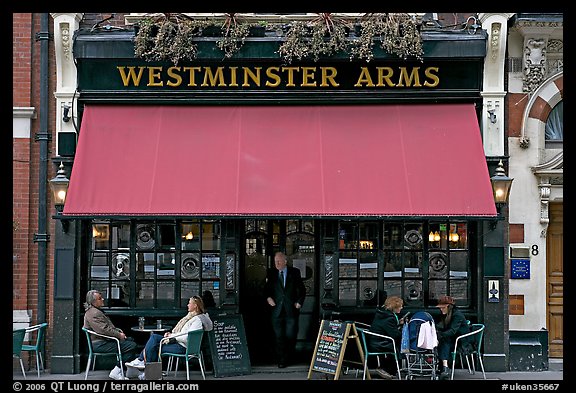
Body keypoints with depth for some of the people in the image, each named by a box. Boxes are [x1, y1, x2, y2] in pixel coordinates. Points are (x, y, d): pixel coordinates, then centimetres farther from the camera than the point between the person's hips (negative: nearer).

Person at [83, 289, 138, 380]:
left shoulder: (97, 311, 17)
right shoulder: (93, 313, -19)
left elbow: (109, 326, 26)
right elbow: (104, 330, -26)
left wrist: (118, 330, 9)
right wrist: (119, 335, -15)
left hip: (104, 340, 12)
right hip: (100, 344, -12)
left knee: (130, 340, 20)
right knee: (131, 346, -19)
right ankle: (116, 372, -16)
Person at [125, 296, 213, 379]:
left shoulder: (198, 320, -15)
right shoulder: (190, 316, 18)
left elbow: (188, 337, -23)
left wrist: (172, 337, -17)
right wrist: (171, 334, 5)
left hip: (183, 347, -10)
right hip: (177, 341, 10)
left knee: (154, 347, -15)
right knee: (154, 337, -5)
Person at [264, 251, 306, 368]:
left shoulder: (294, 272, 4)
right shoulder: (271, 273, 6)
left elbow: (302, 289, 9)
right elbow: (266, 289, 10)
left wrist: (299, 302, -2)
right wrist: (268, 297, -9)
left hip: (291, 310, -1)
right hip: (277, 309, 1)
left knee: (291, 336, 1)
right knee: (279, 336, 2)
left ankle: (288, 357, 20)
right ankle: (281, 360, 10)